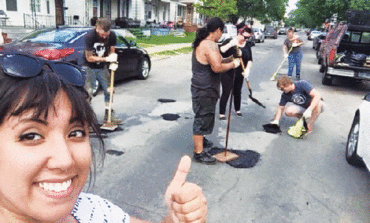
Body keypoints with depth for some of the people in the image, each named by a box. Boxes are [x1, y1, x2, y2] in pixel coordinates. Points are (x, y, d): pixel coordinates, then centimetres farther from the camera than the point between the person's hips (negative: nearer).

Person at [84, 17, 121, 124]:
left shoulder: (111, 36, -11)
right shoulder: (90, 36, -24)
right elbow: (89, 57, -20)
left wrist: (113, 60, -21)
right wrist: (106, 59, -27)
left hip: (102, 67, 5)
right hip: (90, 68, -4)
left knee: (108, 90, 5)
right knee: (88, 92, -6)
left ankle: (108, 115, 17)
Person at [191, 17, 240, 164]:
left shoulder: (201, 43, 13)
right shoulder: (210, 45, -21)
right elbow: (217, 67, -30)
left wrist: (228, 60, 14)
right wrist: (233, 64, -15)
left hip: (202, 87, 11)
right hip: (204, 90, -11)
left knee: (203, 118, 26)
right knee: (203, 118, -3)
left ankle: (199, 140, 46)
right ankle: (199, 153, 7)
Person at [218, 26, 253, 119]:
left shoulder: (247, 45, 6)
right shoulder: (230, 42, -10)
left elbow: (250, 59, 9)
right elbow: (220, 51, -22)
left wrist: (247, 69, -7)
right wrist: (230, 44, -31)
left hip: (240, 74, 5)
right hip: (227, 73, -5)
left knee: (237, 92, 15)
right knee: (226, 92, -5)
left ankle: (237, 110, 34)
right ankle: (221, 113, 4)